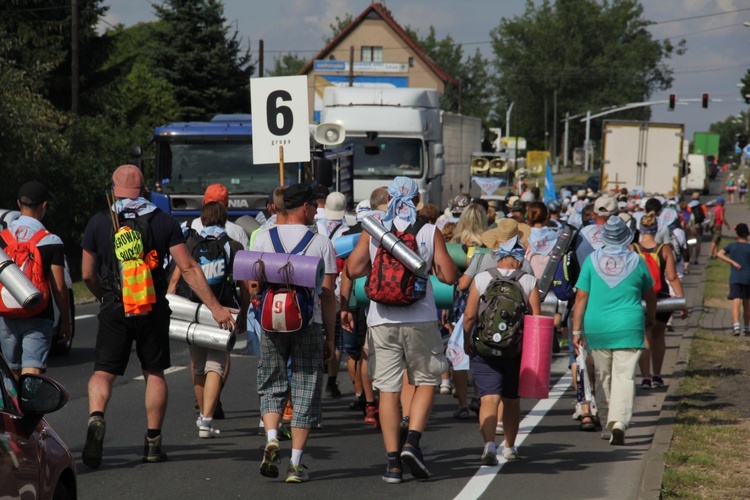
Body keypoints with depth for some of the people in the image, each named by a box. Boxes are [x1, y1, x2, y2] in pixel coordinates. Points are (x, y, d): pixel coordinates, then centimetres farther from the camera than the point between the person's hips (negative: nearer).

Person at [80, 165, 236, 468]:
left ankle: (96, 417, -26)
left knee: (103, 372, 3)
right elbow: (188, 269, -4)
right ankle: (153, 443, 12)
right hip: (153, 310, 1)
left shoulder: (98, 223, 1)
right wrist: (215, 308, -3)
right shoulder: (164, 221, 1)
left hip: (114, 310, -1)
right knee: (155, 373, 12)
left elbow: (87, 275, 6)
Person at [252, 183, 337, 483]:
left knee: (271, 385, 15)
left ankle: (271, 438, -10)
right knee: (306, 392, 5)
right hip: (309, 324, -1)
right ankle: (296, 464, 3)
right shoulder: (321, 242, 0)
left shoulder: (263, 238, 4)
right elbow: (328, 294, -1)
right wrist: (330, 337, 5)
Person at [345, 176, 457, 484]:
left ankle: (393, 462, 1)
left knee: (388, 390, 4)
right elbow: (449, 276, -2)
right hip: (420, 320, -1)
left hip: (382, 320, 1)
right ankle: (412, 442, -5)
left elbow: (353, 270, -3)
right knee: (426, 381, 15)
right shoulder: (430, 233, 0)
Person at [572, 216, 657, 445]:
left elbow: (581, 298, -2)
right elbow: (650, 296, 16)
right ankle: (619, 421, -21)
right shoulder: (637, 261, 2)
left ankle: (615, 417, 31)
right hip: (629, 327, -1)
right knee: (625, 376, -5)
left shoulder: (592, 260, 1)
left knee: (605, 375, 17)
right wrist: (650, 317, 36)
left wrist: (576, 330, 2)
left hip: (596, 328, 1)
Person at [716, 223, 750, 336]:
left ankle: (736, 326, -30)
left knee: (736, 303, -11)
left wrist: (732, 262, -7)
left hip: (735, 278, -1)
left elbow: (719, 254, -7)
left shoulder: (732, 246, 4)